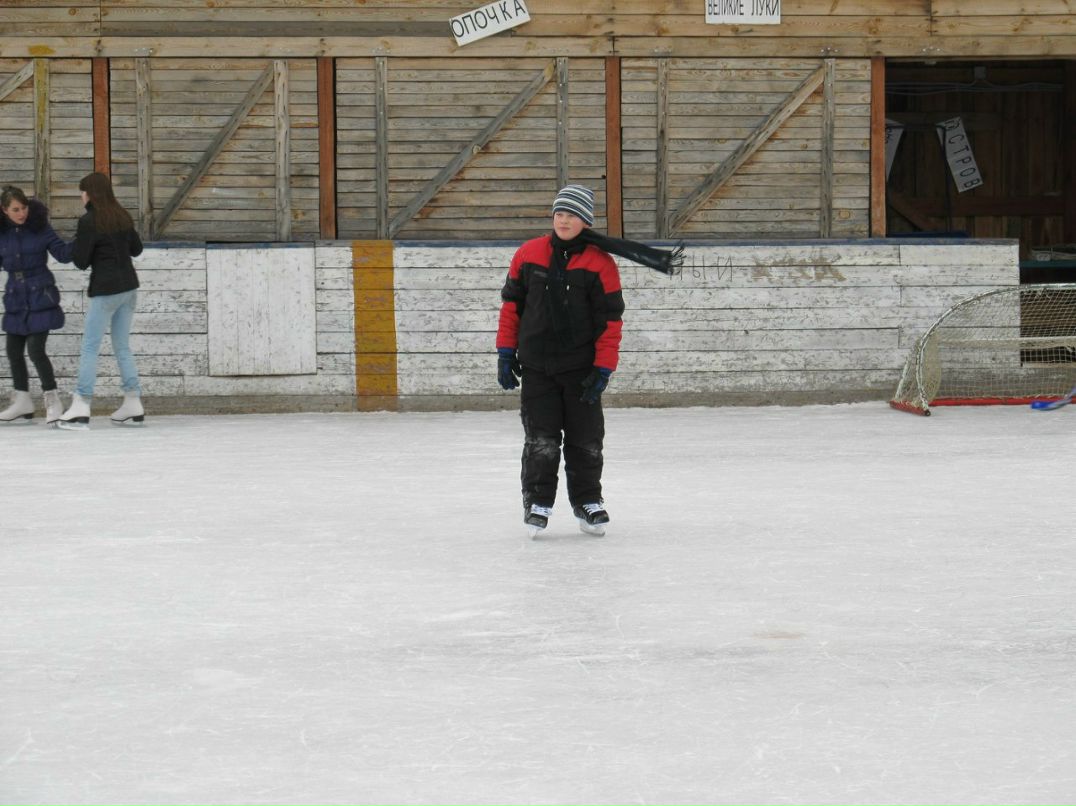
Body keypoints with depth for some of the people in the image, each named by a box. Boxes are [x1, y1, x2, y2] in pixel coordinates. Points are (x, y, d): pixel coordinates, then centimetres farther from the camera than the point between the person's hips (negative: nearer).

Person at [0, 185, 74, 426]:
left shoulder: (40, 227, -9)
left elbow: (62, 253, -11)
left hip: (40, 297, -5)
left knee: (35, 349, -11)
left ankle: (53, 401, 1)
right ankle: (22, 402, 25)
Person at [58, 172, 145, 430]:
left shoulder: (89, 222, -13)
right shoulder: (122, 216, 8)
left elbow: (80, 261, -12)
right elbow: (136, 249, 19)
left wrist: (77, 243, 5)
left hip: (105, 290, -7)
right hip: (129, 286, 7)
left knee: (90, 347, -4)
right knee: (122, 346, 14)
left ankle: (80, 407, -9)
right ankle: (133, 405, 12)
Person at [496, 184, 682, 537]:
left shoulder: (600, 263, -7)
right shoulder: (528, 255, 0)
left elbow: (610, 319, -6)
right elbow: (511, 303, 8)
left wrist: (604, 368, -9)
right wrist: (506, 351, 5)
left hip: (581, 367, -1)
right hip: (536, 365, 1)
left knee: (586, 439, 7)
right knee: (541, 439, -1)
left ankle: (587, 501, 23)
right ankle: (537, 502, 13)